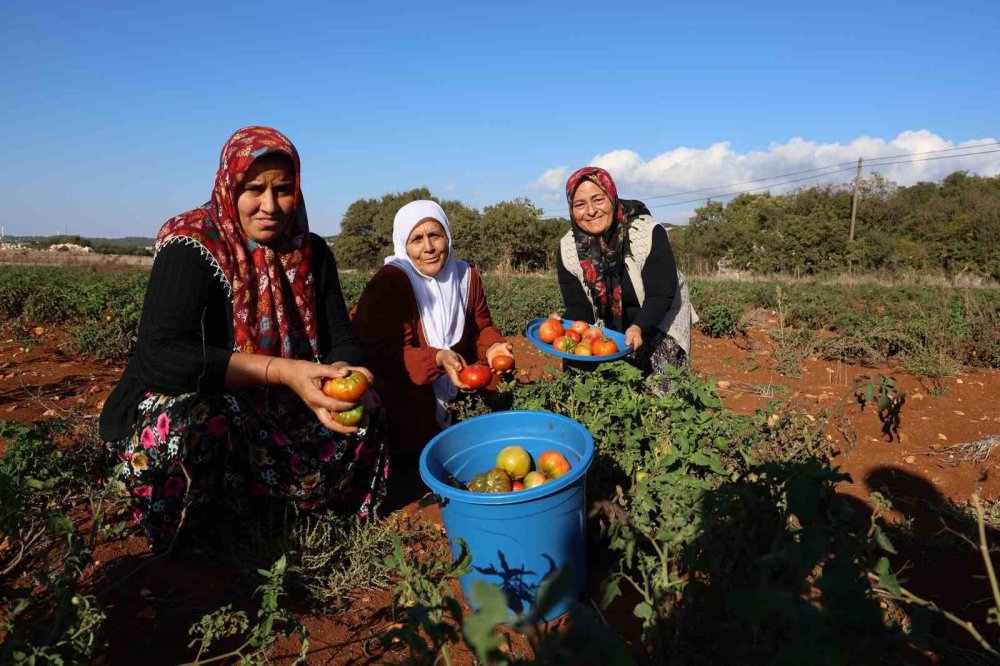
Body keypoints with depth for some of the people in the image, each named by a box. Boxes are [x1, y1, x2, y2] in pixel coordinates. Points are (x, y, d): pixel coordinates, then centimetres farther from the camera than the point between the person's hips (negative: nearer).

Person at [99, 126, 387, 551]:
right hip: (171, 413, -5)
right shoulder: (193, 245, -18)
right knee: (195, 417, -36)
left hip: (269, 414, 5)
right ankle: (195, 528, -4)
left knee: (361, 416, -9)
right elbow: (158, 356, -30)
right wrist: (281, 370, -38)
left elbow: (342, 340, -4)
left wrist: (345, 375, -29)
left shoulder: (310, 252, -3)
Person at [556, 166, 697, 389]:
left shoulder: (649, 234, -25)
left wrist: (639, 328, -42)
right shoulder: (568, 249, -14)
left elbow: (661, 295, -25)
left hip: (658, 327, -3)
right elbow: (577, 307, -10)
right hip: (608, 334, 3)